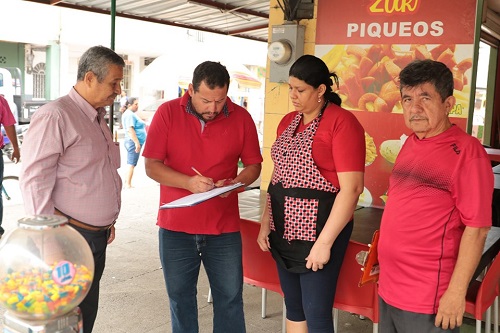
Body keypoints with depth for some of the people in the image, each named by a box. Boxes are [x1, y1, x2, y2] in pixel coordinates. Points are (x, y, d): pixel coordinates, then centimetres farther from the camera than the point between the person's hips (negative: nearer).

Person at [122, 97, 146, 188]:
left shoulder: (131, 114, 19)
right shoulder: (130, 115, -14)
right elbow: (130, 129, -24)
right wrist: (137, 142, -27)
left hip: (134, 142, 11)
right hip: (133, 142, -11)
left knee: (131, 164, 13)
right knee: (131, 164, -10)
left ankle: (127, 183, 18)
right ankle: (128, 184, -9)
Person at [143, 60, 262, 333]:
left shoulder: (241, 117, -3)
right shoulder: (168, 113, -5)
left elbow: (253, 165, 6)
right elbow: (151, 166, -6)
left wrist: (235, 183, -15)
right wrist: (188, 182, -22)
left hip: (224, 228, 0)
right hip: (176, 227, 0)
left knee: (230, 297, 8)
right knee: (180, 297, 14)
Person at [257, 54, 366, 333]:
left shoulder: (342, 122, -13)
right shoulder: (288, 122, 11)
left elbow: (351, 187, -18)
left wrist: (325, 241, -19)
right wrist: (266, 222, 10)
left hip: (318, 231, -7)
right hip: (285, 229, 7)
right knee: (293, 307, 18)